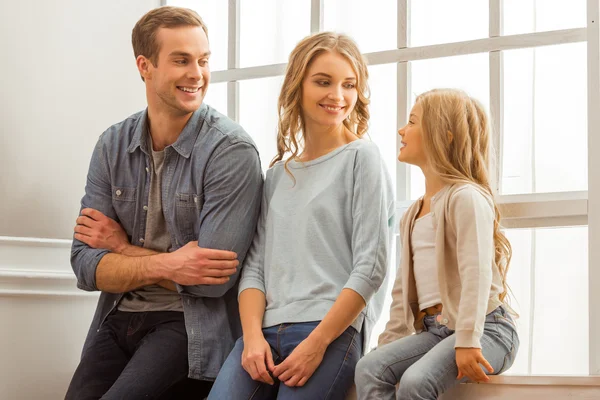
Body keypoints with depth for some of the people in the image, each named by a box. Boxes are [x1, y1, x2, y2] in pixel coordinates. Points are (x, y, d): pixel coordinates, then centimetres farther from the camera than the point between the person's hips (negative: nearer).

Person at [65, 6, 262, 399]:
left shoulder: (232, 150, -12)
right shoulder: (113, 145, 4)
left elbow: (215, 278, -18)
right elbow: (85, 264, -2)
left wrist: (124, 249, -7)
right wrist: (164, 266, -18)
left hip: (191, 324, -5)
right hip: (118, 320, 5)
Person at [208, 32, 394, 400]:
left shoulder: (361, 157, 2)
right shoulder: (278, 174, 18)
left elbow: (371, 266, -5)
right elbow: (255, 264, 14)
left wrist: (316, 344, -12)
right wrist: (253, 335, -4)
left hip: (331, 329, -4)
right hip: (267, 330, 4)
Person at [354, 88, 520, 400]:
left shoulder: (466, 197, -8)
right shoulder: (412, 215, 21)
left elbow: (477, 273, -20)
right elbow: (404, 288, 23)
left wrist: (467, 342, -27)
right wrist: (389, 343, 14)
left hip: (485, 327, -8)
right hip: (434, 328, 8)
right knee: (369, 369, -18)